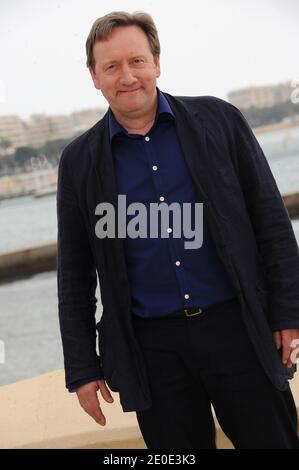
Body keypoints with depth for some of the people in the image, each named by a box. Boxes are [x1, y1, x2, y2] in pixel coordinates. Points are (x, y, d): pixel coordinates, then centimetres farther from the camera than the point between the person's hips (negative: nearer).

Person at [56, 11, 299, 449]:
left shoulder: (219, 120, 1)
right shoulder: (79, 162, 4)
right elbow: (75, 276, 7)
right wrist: (82, 368, 5)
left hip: (237, 327, 0)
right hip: (151, 347, 1)